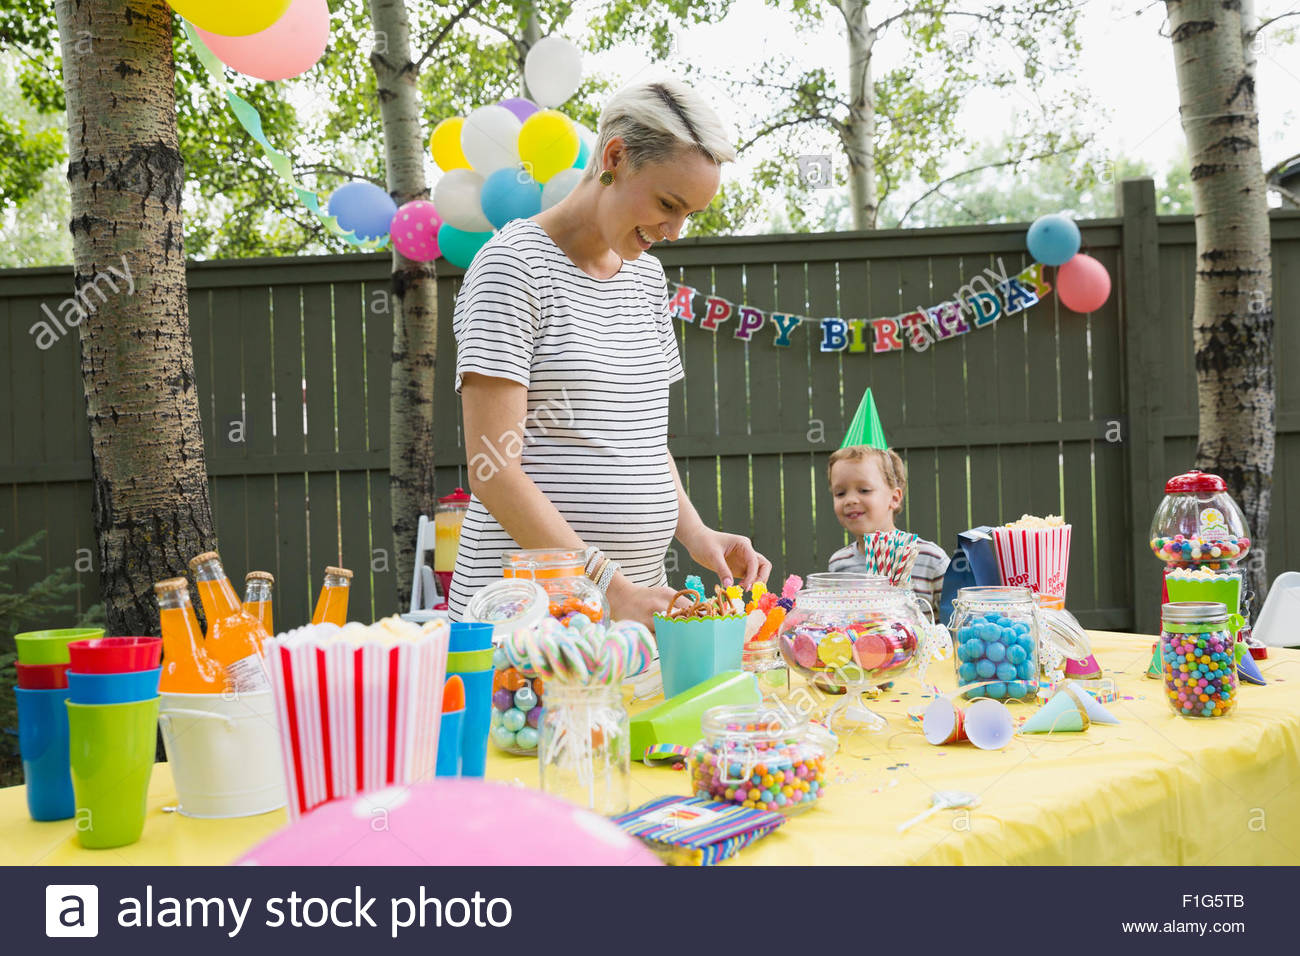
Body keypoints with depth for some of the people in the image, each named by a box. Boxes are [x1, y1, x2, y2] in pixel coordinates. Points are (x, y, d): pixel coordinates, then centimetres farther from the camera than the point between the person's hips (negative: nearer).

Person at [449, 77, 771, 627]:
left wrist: (694, 533, 2)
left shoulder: (647, 276, 13)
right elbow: (493, 471, -16)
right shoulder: (514, 263, -10)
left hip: (634, 593, 7)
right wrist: (609, 586, -21)